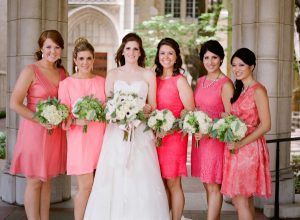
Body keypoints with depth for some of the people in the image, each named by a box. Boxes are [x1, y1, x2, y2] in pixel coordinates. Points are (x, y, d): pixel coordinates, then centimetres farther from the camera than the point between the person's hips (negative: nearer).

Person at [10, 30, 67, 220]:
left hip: (55, 132, 5)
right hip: (34, 131, -5)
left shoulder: (63, 73, 8)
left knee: (47, 179, 13)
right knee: (34, 181, 2)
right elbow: (14, 103, -12)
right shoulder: (30, 71, -8)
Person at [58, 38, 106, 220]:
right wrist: (76, 120, -21)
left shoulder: (102, 81, 10)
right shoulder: (66, 83, -1)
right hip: (80, 140, -4)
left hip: (100, 138, 4)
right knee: (86, 186, -4)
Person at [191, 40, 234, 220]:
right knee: (208, 184, 12)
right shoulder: (201, 81, 11)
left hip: (216, 138, -7)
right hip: (200, 137, 7)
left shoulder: (226, 84, -11)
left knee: (213, 186, -1)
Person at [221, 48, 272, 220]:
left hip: (249, 148, -8)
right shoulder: (239, 90, 15)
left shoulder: (258, 90, -9)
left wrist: (240, 143, -18)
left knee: (240, 199, -6)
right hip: (235, 149, 8)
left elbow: (266, 125, -15)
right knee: (246, 199, 12)